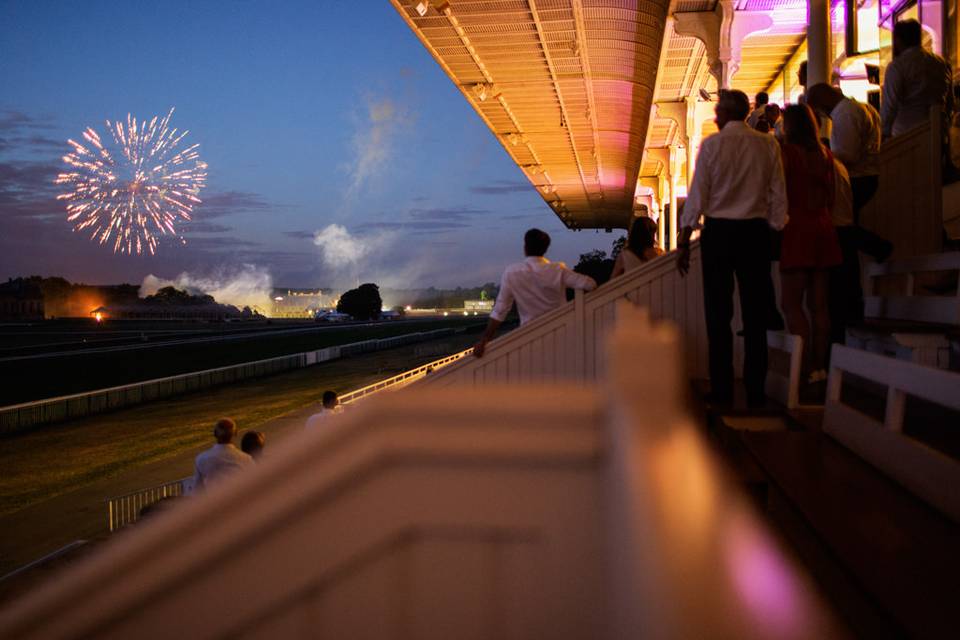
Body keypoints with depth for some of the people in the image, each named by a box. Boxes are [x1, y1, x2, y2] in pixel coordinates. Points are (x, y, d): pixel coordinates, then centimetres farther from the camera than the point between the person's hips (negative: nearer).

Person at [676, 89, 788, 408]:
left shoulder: (712, 144, -4)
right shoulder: (768, 145, 3)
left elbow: (697, 194, -5)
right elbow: (778, 195, 3)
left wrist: (684, 241, -1)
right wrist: (777, 231, 12)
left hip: (718, 230, -2)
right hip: (756, 231, 2)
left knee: (719, 312, 5)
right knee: (755, 313, 7)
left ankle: (722, 391, 5)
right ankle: (755, 392, 8)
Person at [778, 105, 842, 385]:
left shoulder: (788, 151, -8)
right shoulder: (825, 154, 11)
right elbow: (831, 196, 15)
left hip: (797, 229, -6)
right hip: (823, 228, 7)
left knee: (791, 303, -4)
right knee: (818, 304, 9)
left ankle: (808, 368, -9)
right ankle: (820, 366, 11)